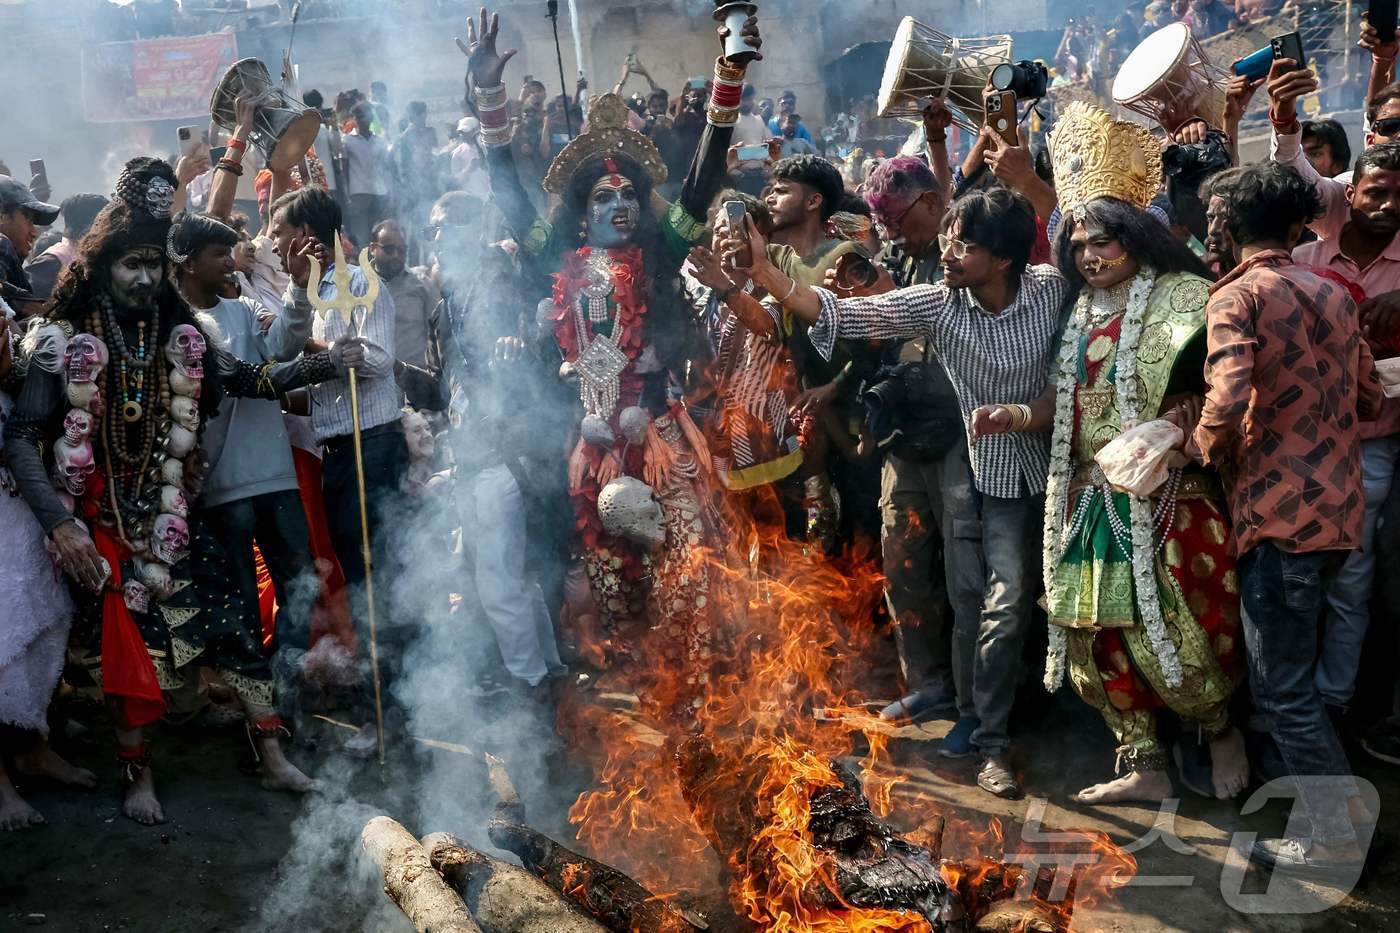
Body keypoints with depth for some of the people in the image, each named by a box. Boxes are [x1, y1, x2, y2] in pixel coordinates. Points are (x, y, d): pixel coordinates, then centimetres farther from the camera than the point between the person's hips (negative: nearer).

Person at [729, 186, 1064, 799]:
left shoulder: (1051, 289, -15)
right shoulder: (935, 304, -16)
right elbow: (841, 314, -22)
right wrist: (763, 271, -35)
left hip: (1056, 461, 1)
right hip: (999, 473, -1)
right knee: (1007, 603, -6)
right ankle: (992, 743, 5)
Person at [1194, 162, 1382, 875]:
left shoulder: (1237, 297, -10)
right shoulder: (1334, 293, 12)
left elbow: (1228, 403, -25)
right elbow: (1369, 400, 17)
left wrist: (1204, 447, -5)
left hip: (1280, 509, -8)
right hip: (1339, 506, 8)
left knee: (1281, 684, 2)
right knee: (1291, 668, 23)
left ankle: (1336, 836, 10)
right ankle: (1342, 797, 32)